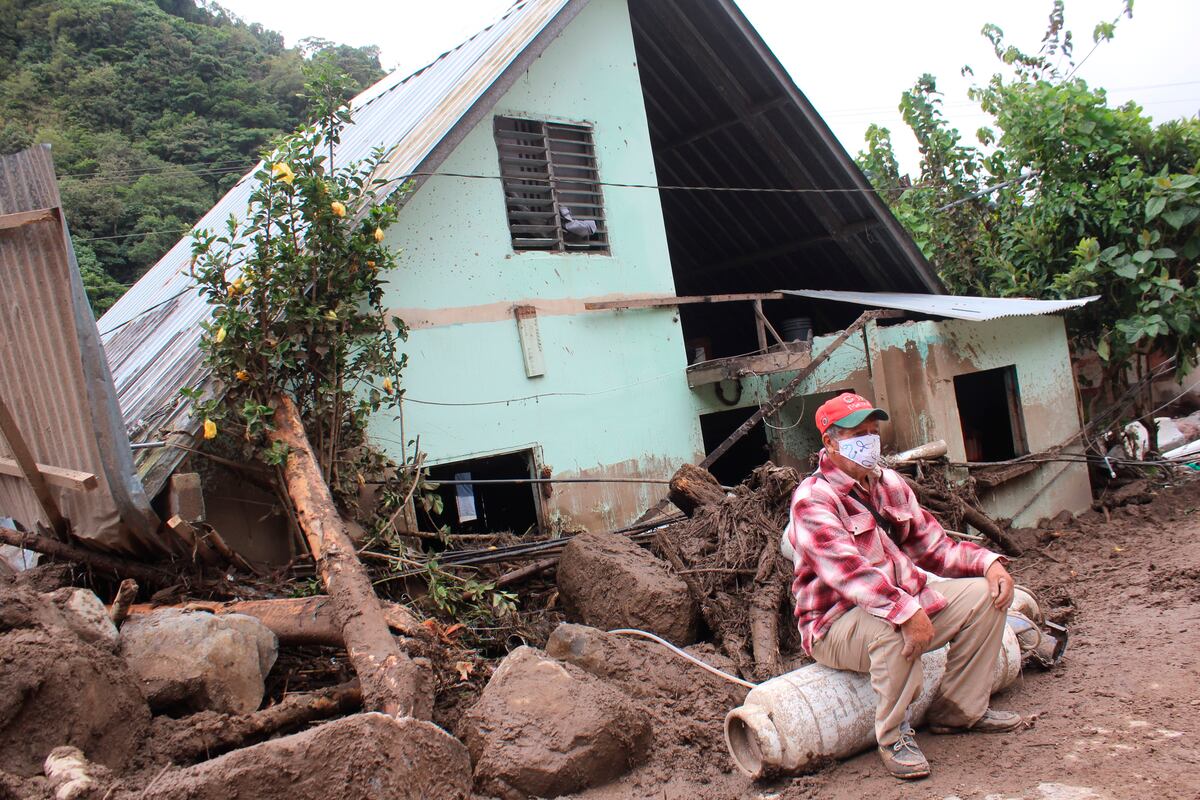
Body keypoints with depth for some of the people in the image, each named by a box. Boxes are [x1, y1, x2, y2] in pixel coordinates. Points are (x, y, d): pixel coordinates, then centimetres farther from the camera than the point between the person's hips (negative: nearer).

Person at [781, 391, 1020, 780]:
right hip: (837, 624, -8)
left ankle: (959, 710, 11)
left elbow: (934, 547, 11)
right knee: (893, 627, -38)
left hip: (907, 598, 8)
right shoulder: (813, 499, -19)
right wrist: (905, 610, -42)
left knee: (985, 595, -1)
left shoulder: (890, 484, 8)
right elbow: (847, 570, -32)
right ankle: (893, 736, -15)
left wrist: (988, 562, -6)